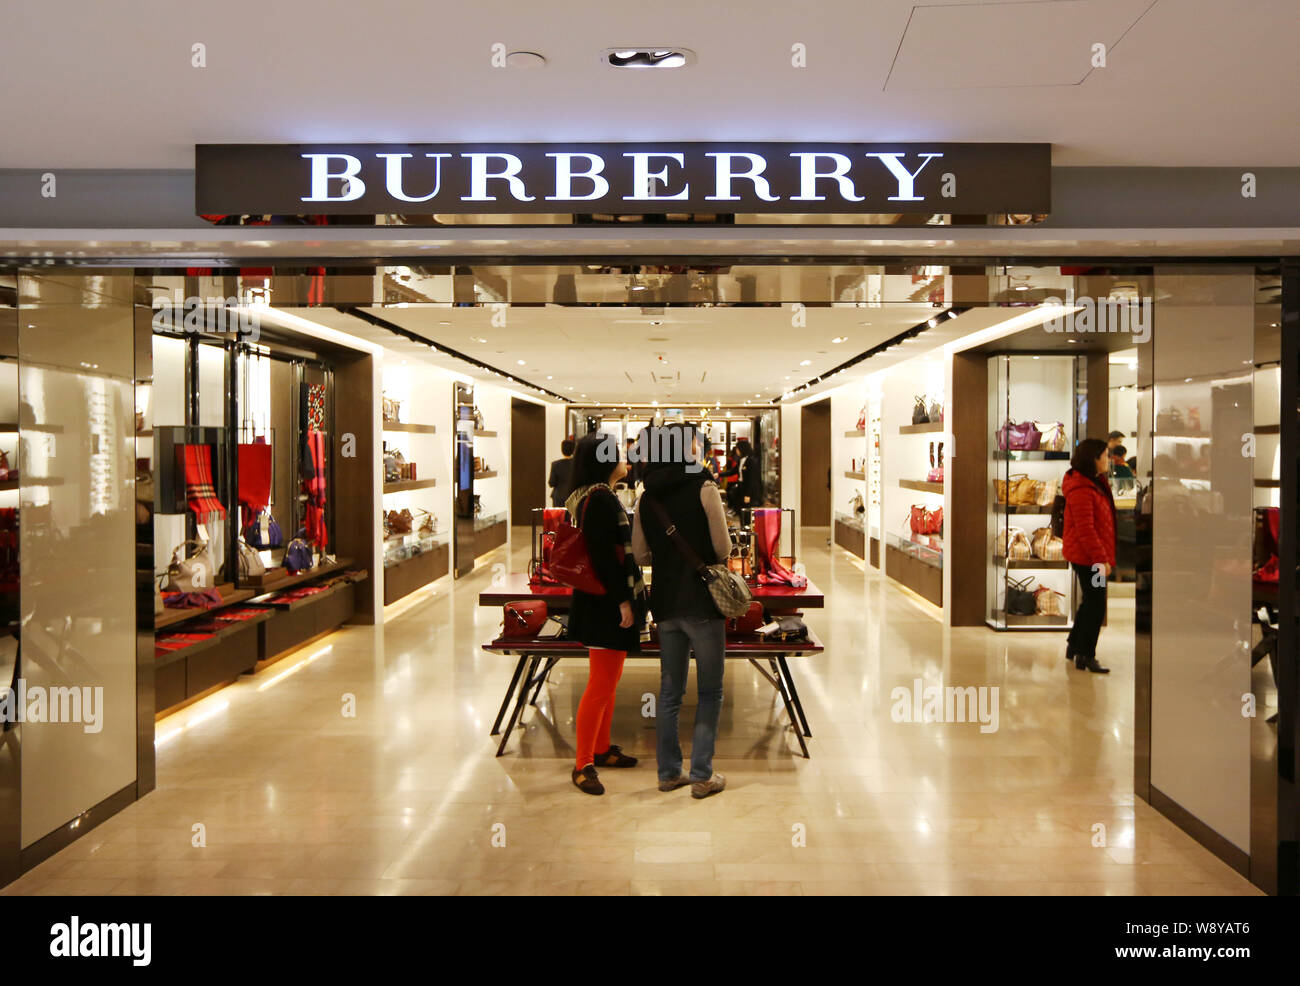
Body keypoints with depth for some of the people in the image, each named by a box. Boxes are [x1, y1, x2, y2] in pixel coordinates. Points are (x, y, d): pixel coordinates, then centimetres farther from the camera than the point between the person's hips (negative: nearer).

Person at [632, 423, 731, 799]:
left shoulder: (647, 497, 6)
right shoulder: (704, 488, -9)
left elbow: (640, 555, 8)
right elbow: (723, 550, -10)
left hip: (666, 604, 5)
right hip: (702, 602, -5)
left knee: (669, 691, 13)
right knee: (710, 691, 5)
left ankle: (669, 772, 18)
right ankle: (702, 775, 5)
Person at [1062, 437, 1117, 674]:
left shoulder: (1096, 482, 14)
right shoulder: (1081, 490, -20)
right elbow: (1085, 529, -23)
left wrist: (1105, 556, 19)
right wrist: (1100, 559, -22)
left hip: (1089, 556, 11)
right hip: (1087, 556, -11)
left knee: (1090, 602, 19)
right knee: (1095, 604, -4)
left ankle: (1074, 646, 32)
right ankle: (1085, 656, 5)